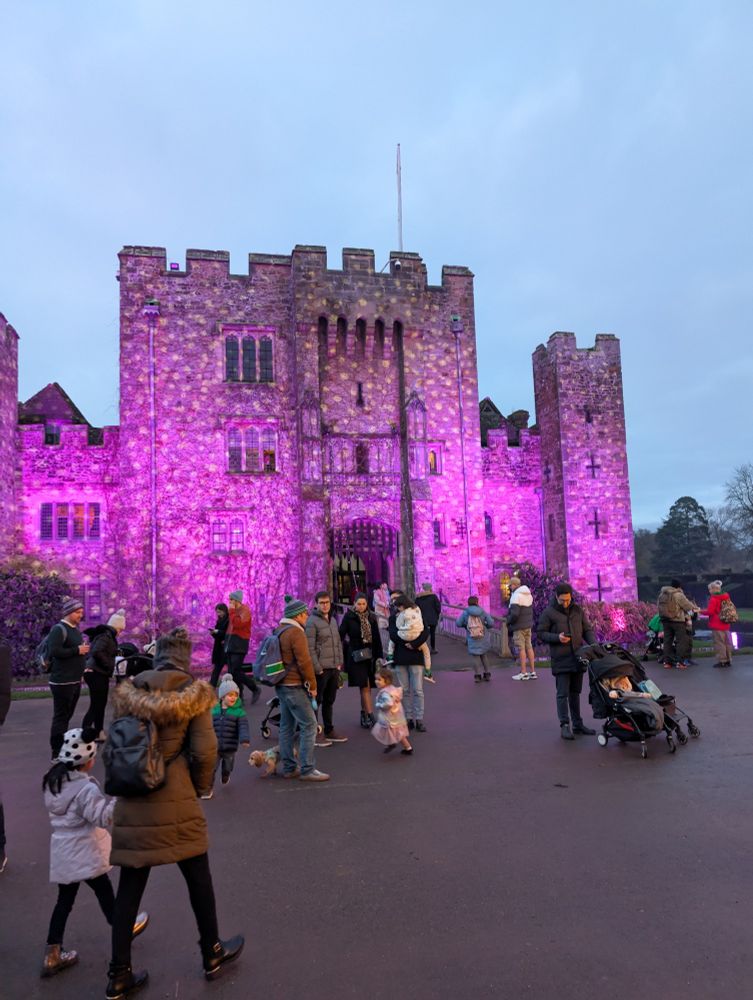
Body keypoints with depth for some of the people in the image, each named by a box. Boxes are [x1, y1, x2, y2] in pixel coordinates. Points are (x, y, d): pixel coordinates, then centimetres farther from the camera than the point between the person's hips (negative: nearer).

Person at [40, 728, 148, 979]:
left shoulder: (53, 780, 1)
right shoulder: (86, 788, -25)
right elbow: (103, 818, -26)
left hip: (62, 851, 7)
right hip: (85, 853, -6)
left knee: (64, 901, 15)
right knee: (105, 893, 15)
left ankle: (52, 955, 16)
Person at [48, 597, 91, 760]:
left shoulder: (75, 629, 14)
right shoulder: (59, 629, -13)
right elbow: (54, 651, -25)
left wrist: (83, 649, 10)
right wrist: (77, 650, -20)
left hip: (75, 681, 9)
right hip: (62, 682, -9)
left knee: (67, 716, 15)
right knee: (60, 717, -4)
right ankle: (57, 753, 2)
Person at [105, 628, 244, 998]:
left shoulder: (128, 693, 2)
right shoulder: (194, 692, -8)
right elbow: (204, 751, -11)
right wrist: (200, 787, 7)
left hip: (131, 803, 3)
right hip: (175, 802, -3)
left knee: (129, 888, 15)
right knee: (198, 877, 16)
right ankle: (212, 954, 33)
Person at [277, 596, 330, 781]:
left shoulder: (280, 631, 13)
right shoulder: (296, 632, -15)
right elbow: (304, 662, -18)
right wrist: (312, 685, -8)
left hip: (282, 685, 10)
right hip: (295, 686, -10)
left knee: (287, 727, 12)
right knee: (309, 725, -5)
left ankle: (289, 767, 17)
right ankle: (307, 769, -5)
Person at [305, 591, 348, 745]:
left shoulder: (333, 620, 13)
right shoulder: (312, 622, -11)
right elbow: (310, 648, -15)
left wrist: (339, 663, 8)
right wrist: (318, 668, -16)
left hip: (334, 668, 7)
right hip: (321, 669, -7)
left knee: (329, 701, 16)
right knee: (316, 701, 2)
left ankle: (329, 730, 27)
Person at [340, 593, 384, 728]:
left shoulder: (371, 618, 7)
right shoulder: (348, 617, -3)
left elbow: (377, 639, 10)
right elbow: (341, 636, -5)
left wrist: (379, 656, 8)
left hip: (370, 655, 4)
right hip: (356, 656, -4)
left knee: (366, 687, 8)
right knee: (365, 686, -8)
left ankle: (364, 714, 19)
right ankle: (370, 715, -8)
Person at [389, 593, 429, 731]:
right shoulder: (393, 618, 6)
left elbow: (425, 632, -9)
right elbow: (393, 636, -8)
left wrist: (414, 644, -21)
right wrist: (409, 642, -17)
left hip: (415, 657, -2)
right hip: (400, 659, 2)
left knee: (418, 690, -1)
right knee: (405, 690, 7)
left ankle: (419, 719, 5)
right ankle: (409, 718, 15)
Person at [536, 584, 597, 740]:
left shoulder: (578, 610, 10)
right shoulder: (549, 612, -3)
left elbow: (587, 630, 14)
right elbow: (540, 633, -3)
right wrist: (557, 637, -18)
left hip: (578, 657, 5)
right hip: (560, 659, -5)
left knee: (575, 692, 14)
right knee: (563, 693, -4)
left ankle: (577, 724, 22)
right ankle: (564, 725, 1)